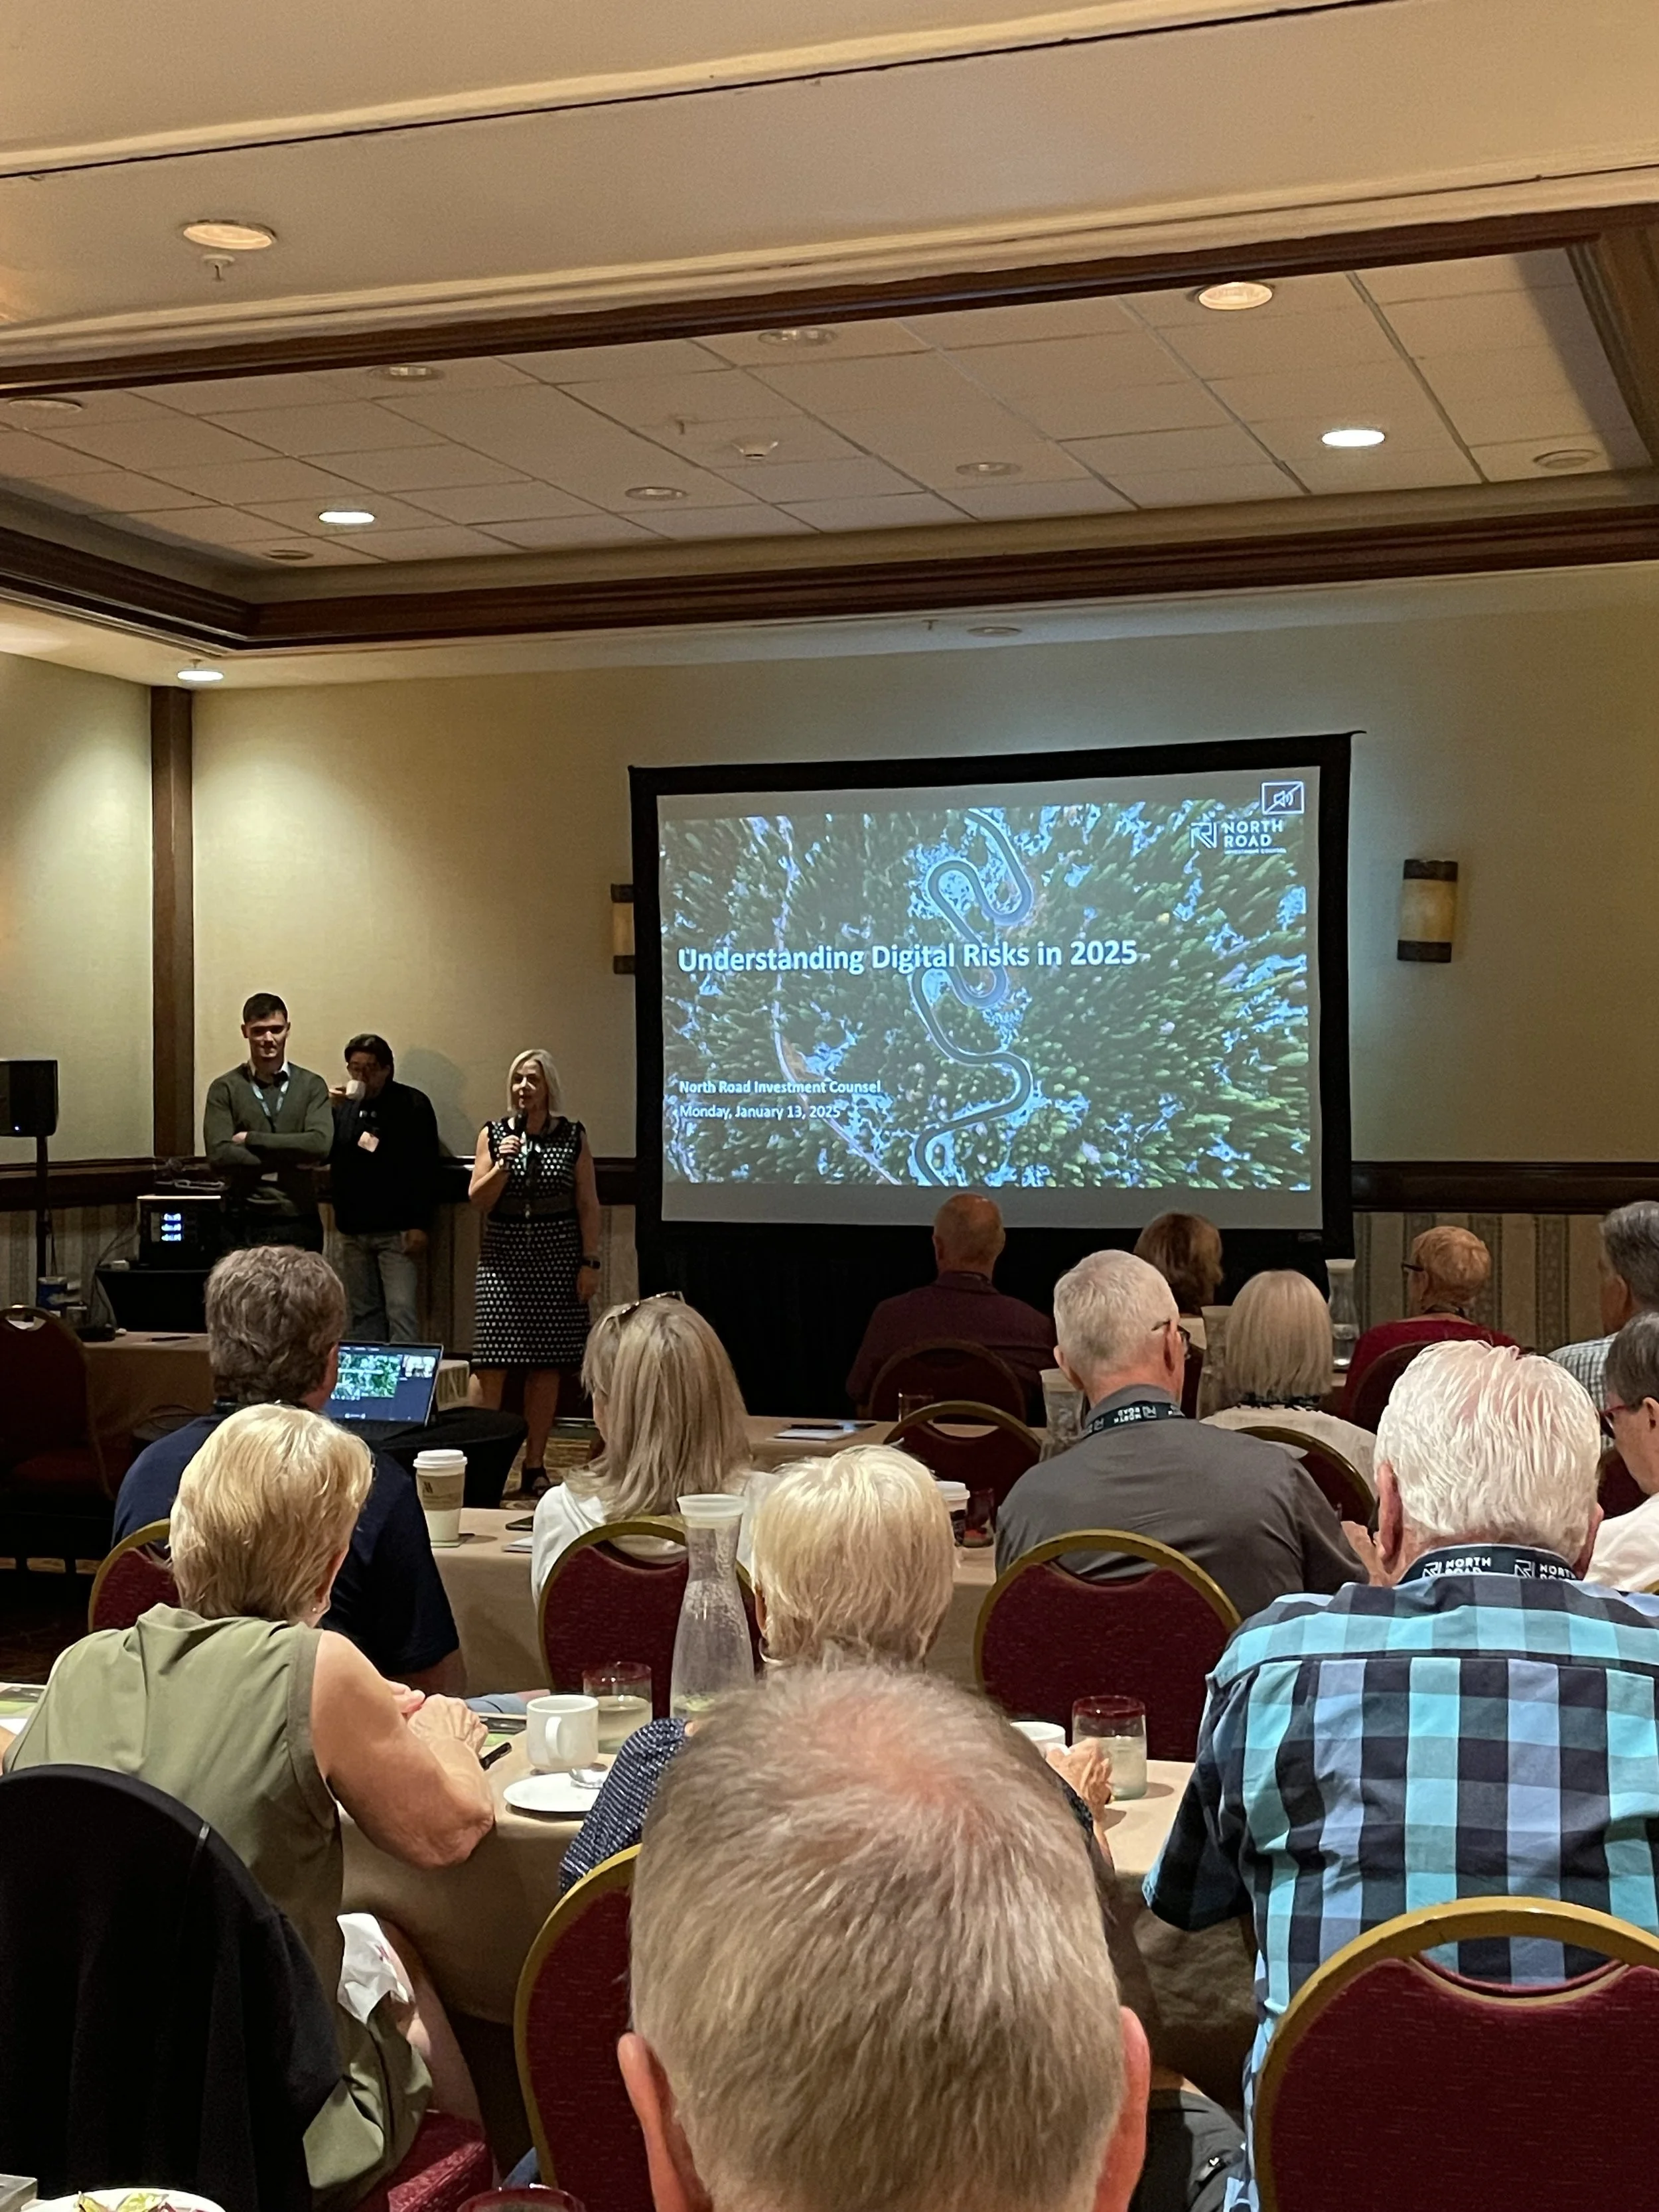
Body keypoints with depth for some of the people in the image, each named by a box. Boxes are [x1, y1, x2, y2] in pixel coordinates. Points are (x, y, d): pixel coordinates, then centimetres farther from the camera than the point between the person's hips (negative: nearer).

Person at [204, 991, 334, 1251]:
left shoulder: (312, 1086, 6)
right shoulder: (224, 1089, 3)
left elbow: (320, 1144, -9)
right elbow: (219, 1155, -10)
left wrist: (252, 1139, -9)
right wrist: (290, 1159, -9)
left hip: (300, 1222, 1)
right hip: (247, 1224, -1)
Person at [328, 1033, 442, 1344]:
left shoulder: (412, 1105, -3)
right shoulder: (343, 1104, 10)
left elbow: (426, 1169, -7)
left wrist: (420, 1225, -13)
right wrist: (329, 1111, -9)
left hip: (396, 1230, -5)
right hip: (352, 1228, 5)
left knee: (402, 1312, -9)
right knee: (363, 1314, 9)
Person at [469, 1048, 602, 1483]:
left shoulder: (573, 1137, 4)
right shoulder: (493, 1134, 6)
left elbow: (588, 1205, 3)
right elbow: (478, 1200, 4)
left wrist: (590, 1263, -3)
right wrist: (502, 1164, -12)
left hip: (557, 1258, 0)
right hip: (503, 1257, 0)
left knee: (547, 1365, 3)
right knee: (490, 1365, -7)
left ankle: (534, 1464, 11)